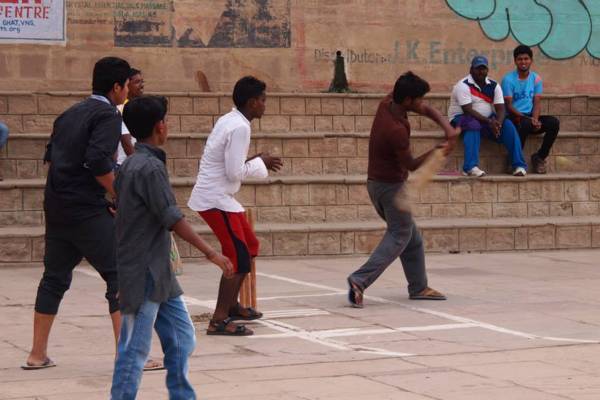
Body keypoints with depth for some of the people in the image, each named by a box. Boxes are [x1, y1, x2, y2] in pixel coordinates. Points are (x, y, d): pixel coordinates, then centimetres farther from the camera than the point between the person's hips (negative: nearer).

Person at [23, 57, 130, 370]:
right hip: (88, 209, -8)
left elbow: (50, 156, 20)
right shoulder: (108, 115, -8)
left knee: (54, 277, 15)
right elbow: (98, 160, -21)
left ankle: (37, 354, 18)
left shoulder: (70, 114, 17)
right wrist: (119, 196, -11)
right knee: (120, 276, -5)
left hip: (56, 207, 8)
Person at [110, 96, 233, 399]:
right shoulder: (150, 167, -16)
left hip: (159, 274, 10)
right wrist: (211, 253, -17)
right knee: (136, 348, -4)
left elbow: (116, 207, 20)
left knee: (182, 338, 13)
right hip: (144, 274, -10)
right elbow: (173, 219, -19)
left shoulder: (130, 165, 12)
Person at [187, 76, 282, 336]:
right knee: (238, 257, -11)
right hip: (216, 200, -10)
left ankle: (232, 305, 32)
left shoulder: (228, 121, 11)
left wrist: (258, 162, 9)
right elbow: (235, 173, -21)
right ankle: (219, 321, -14)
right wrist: (260, 163, -5)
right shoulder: (239, 128, -18)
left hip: (218, 196, 10)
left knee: (249, 247, 20)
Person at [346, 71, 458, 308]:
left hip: (377, 182, 9)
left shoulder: (388, 103, -4)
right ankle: (360, 280, -16)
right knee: (399, 236, -3)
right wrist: (438, 152, -5)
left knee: (411, 236, 17)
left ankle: (418, 287, 22)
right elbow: (412, 165, -14)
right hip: (391, 186, -9)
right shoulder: (396, 130, -29)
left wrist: (447, 128, -11)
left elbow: (426, 110, 4)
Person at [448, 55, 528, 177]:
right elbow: (468, 110, -24)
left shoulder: (494, 86, 2)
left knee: (508, 125, -19)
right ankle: (470, 167, -45)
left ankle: (519, 165, -21)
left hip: (487, 120, 5)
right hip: (461, 118, -5)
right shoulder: (463, 85, -16)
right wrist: (489, 122, -31)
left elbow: (500, 108, -7)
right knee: (473, 125, -39)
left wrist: (497, 123, -30)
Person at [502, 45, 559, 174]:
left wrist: (535, 120, -19)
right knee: (525, 124, -38)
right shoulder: (508, 79, -6)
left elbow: (536, 103, 2)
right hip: (514, 117, -4)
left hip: (530, 116, 5)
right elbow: (509, 106, -10)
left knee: (554, 122, -21)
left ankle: (540, 156, -5)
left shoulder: (536, 78, 7)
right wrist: (528, 119, -22)